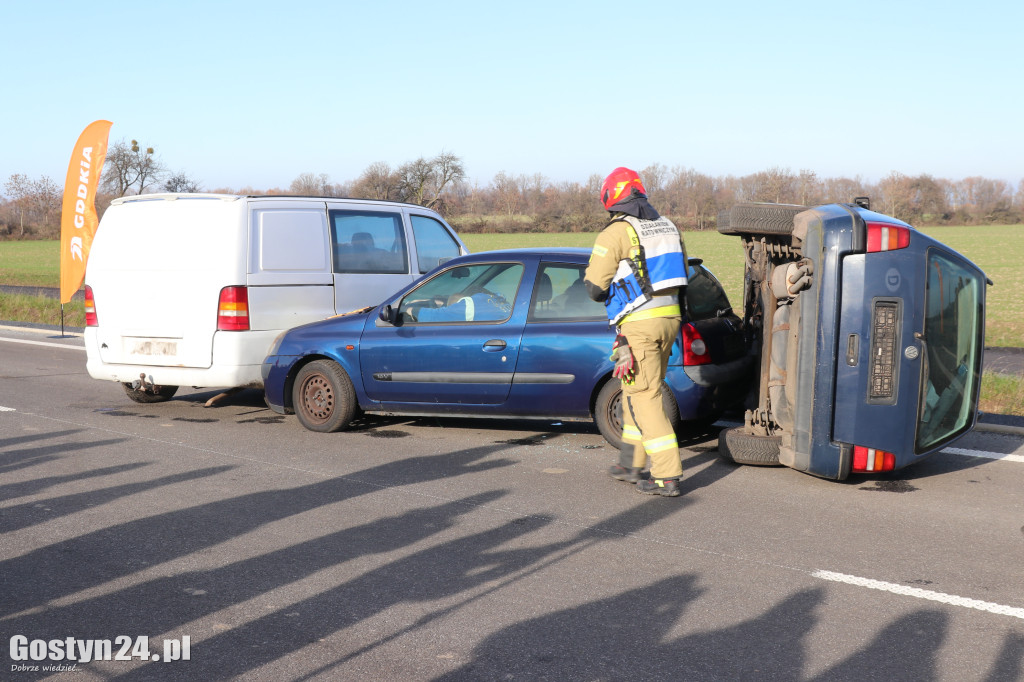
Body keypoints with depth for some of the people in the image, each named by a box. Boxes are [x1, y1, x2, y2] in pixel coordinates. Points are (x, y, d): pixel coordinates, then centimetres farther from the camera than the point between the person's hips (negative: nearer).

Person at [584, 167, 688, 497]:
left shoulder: (617, 232, -9)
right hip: (669, 317, 8)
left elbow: (595, 287, -8)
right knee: (636, 390, 19)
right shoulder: (667, 226, 14)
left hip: (639, 323, -8)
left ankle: (668, 476, -7)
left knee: (645, 397, -4)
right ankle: (631, 464, 28)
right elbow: (680, 275, 22)